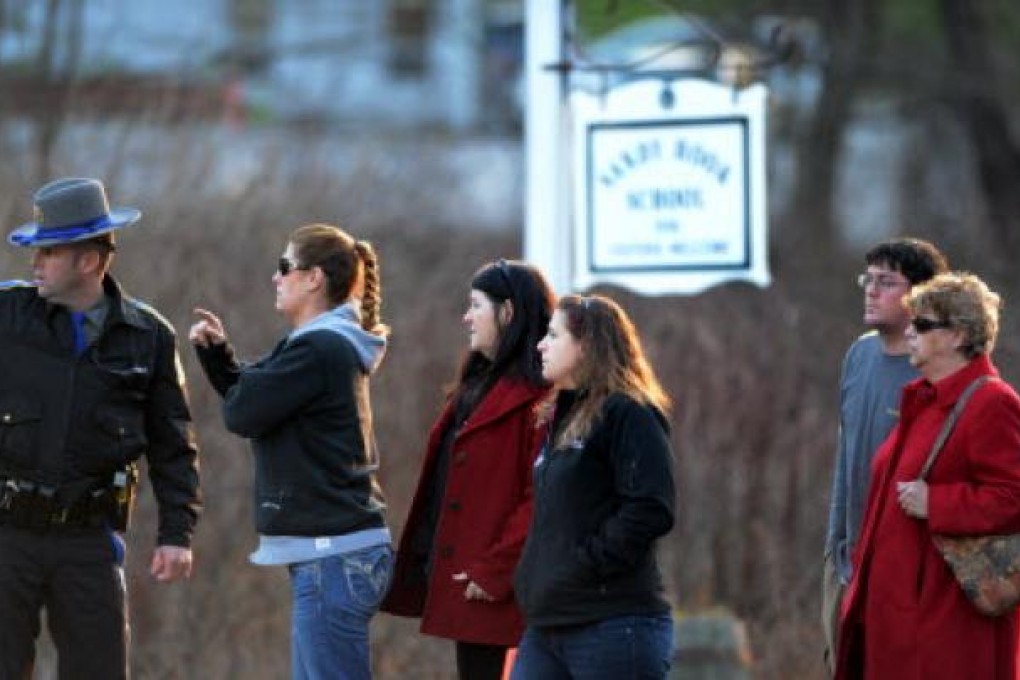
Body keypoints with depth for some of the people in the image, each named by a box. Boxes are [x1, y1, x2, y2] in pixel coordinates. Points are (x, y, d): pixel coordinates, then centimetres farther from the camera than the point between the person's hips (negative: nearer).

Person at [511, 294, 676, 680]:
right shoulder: (562, 419, 19)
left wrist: (587, 563, -17)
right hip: (546, 626, 9)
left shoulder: (629, 415, -9)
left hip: (614, 625, -9)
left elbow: (650, 510, -19)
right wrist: (531, 578, 12)